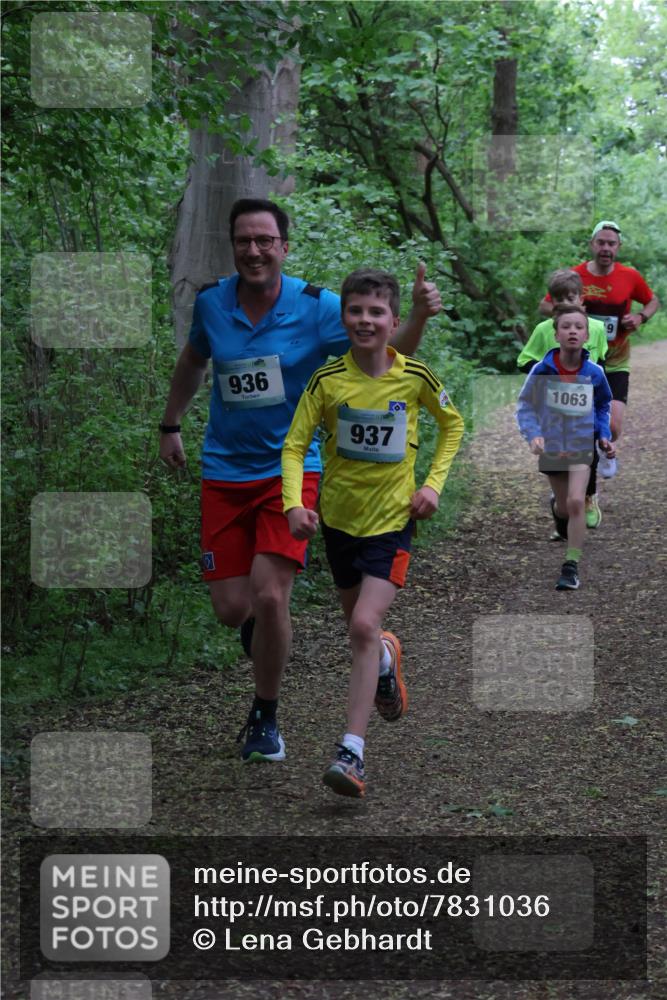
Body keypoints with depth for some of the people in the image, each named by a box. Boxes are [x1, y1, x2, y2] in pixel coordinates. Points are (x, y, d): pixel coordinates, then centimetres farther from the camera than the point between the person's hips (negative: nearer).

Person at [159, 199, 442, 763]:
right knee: (231, 608, -1)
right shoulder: (212, 304, -2)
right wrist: (171, 425, 25)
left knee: (269, 597, -16)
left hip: (291, 468, -3)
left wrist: (418, 316, -33)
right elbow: (193, 362, 19)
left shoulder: (316, 308, -11)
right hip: (225, 472, 3)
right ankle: (260, 626, 39)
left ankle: (265, 718, 7)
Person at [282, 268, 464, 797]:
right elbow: (295, 446, -6)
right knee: (360, 626, 17)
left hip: (392, 519, -3)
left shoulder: (416, 377, -9)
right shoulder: (327, 380, -9)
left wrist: (434, 483, -1)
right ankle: (387, 657, 56)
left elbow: (452, 423, 10)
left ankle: (352, 752, -18)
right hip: (339, 516, 3)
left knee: (364, 626, -18)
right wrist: (294, 503, -23)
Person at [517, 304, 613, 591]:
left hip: (581, 445, 0)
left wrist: (604, 436, -1)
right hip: (552, 446, 0)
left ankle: (572, 566, -9)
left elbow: (602, 406, 10)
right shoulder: (542, 370, -16)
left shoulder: (594, 373, -10)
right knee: (564, 507, 13)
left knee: (576, 502, -18)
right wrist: (533, 435, -24)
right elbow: (525, 406, -8)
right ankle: (557, 507, 53)